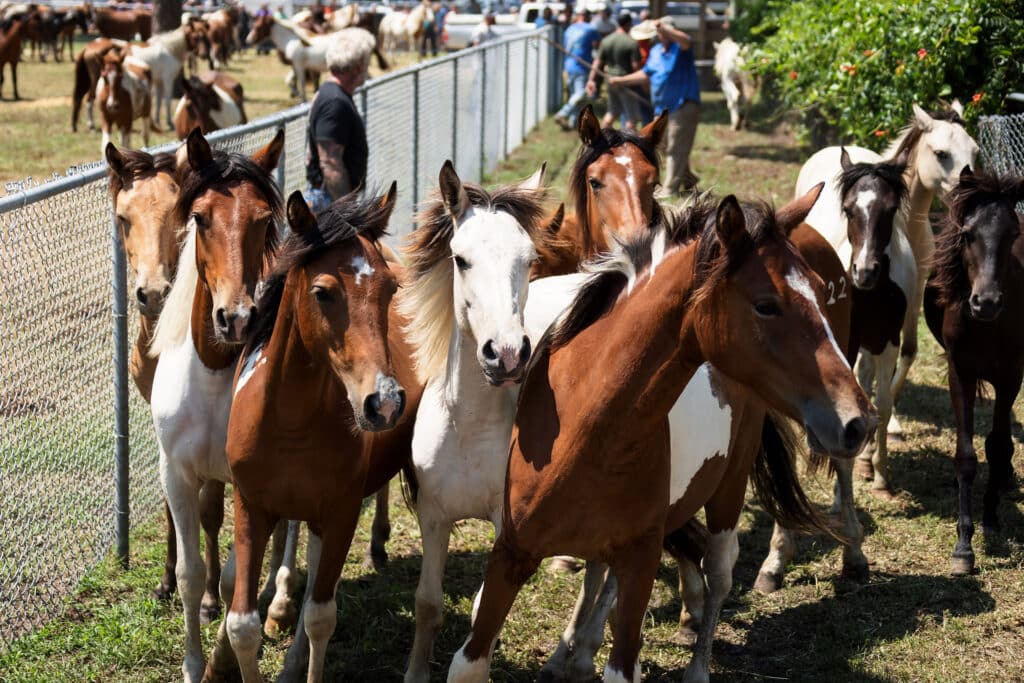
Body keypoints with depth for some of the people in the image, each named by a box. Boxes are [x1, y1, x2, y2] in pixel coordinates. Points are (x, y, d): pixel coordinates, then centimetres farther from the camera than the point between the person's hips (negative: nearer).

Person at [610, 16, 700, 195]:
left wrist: (666, 28, -40)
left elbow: (686, 41, -34)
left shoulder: (680, 46, -9)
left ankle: (670, 189, -7)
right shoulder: (655, 51, 16)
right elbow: (645, 74, 25)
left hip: (683, 105, -9)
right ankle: (688, 179, 30)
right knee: (664, 147, 13)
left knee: (676, 148, -9)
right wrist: (621, 80, 22)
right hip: (662, 108, 9)